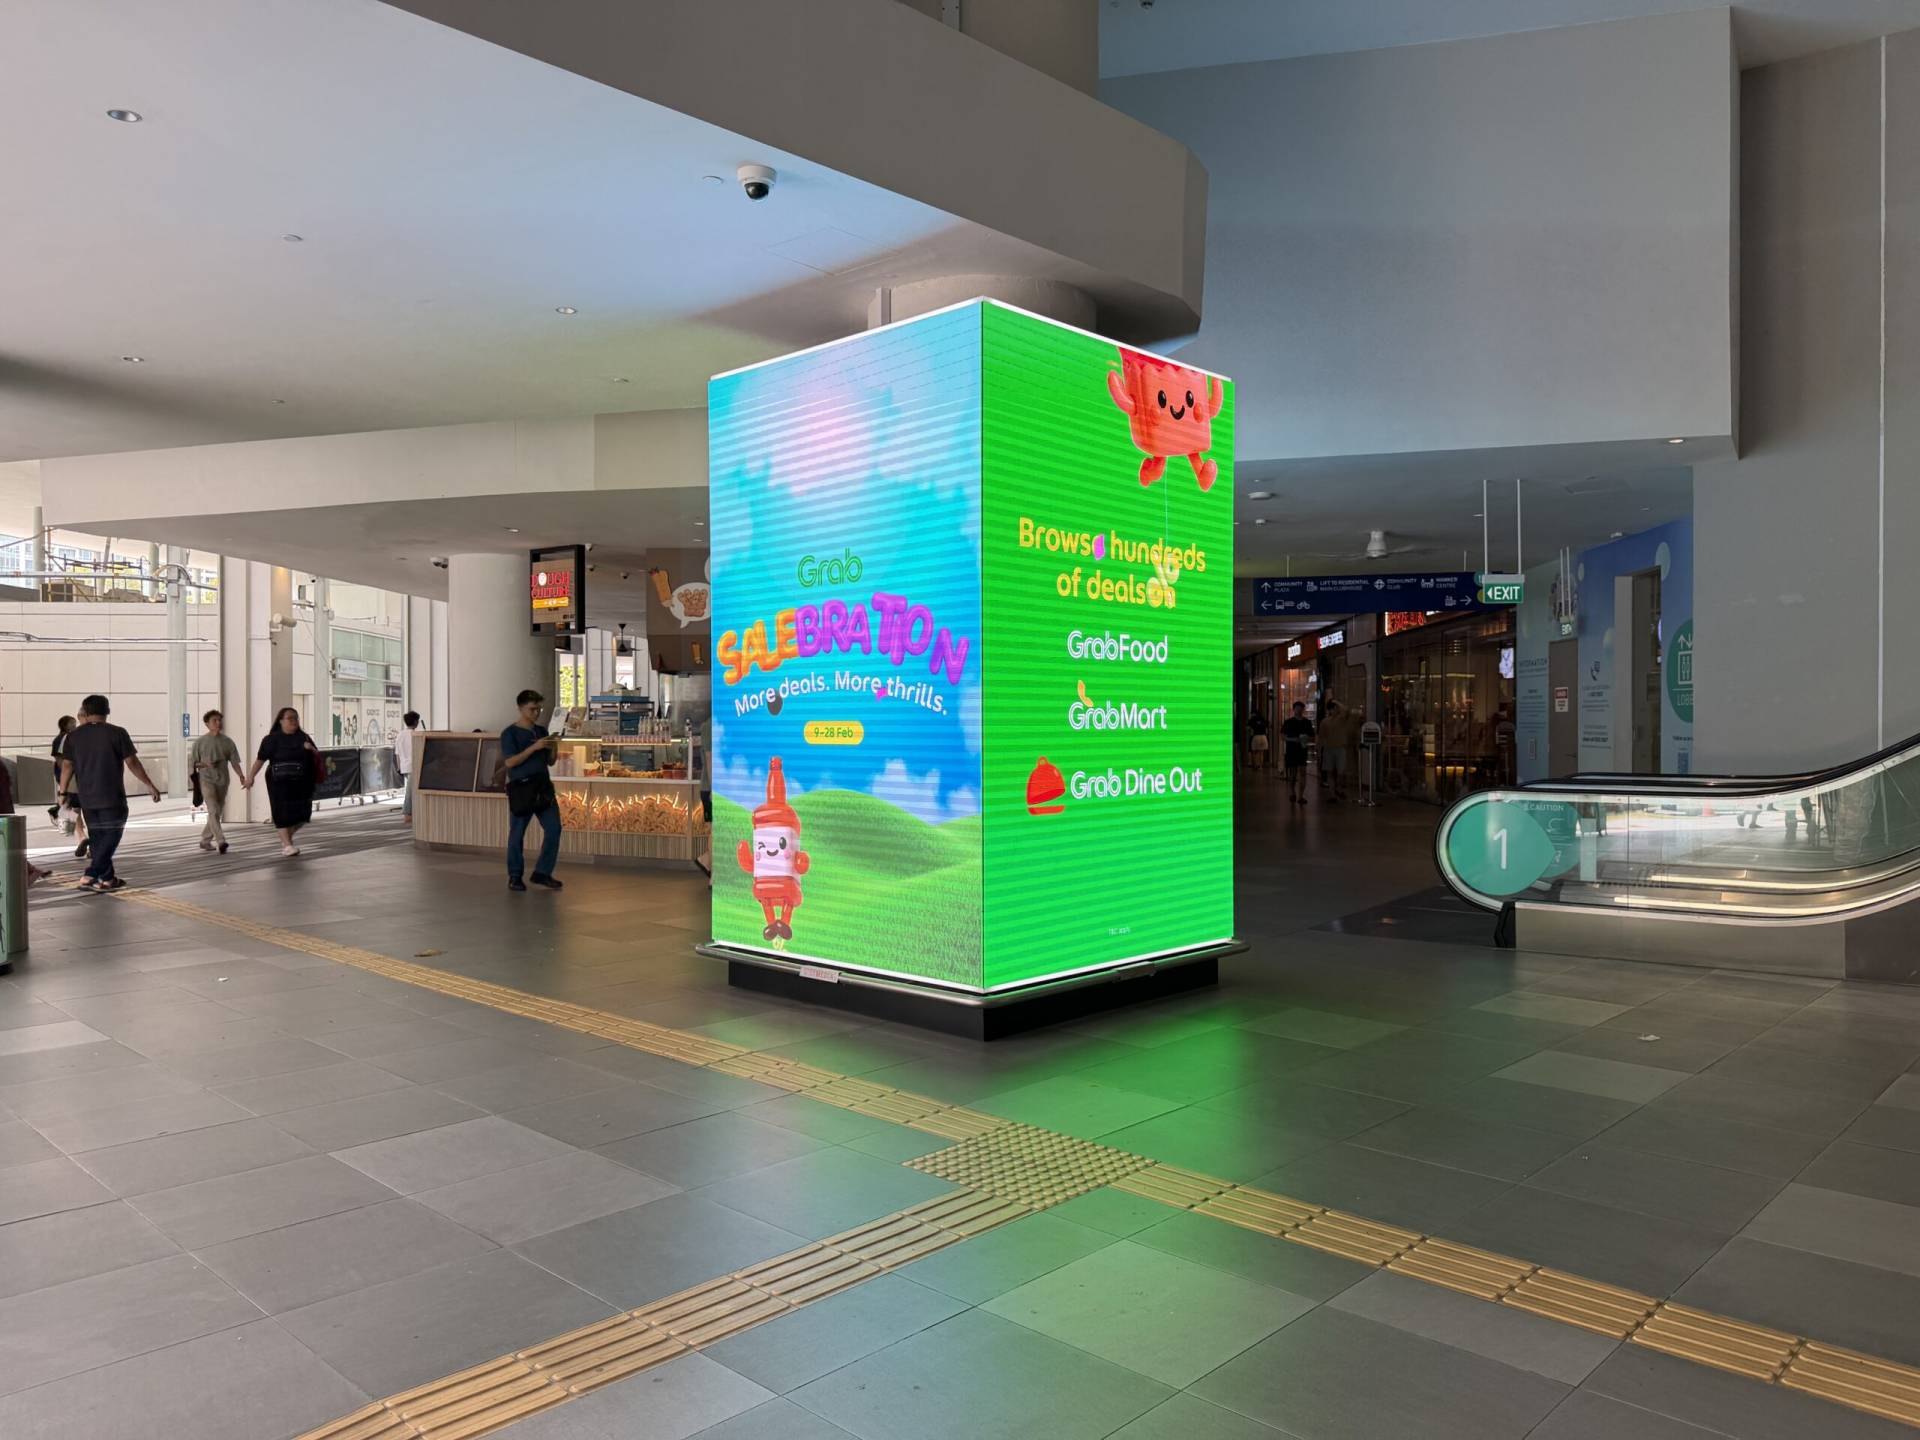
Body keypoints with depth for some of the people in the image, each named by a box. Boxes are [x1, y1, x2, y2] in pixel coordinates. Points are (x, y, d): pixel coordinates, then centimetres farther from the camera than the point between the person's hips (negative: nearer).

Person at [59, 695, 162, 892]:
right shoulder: (117, 733, -6)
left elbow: (67, 766, 2)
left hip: (86, 798, 4)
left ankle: (107, 878, 16)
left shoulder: (74, 736, 4)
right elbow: (132, 763, -6)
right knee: (111, 835, 2)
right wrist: (149, 785, 1)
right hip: (112, 797, -4)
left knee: (97, 837, 13)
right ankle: (90, 876, -8)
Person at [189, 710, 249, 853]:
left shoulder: (227, 741, 6)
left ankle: (205, 840, 28)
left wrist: (242, 777, -9)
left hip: (222, 781, 4)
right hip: (206, 779, -4)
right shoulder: (200, 742, -1)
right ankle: (221, 841, -24)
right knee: (213, 811, -17)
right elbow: (192, 762, 4)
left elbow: (234, 762, 4)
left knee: (217, 813, 11)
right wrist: (205, 764, -16)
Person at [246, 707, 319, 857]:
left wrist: (311, 749, -11)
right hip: (280, 783, -4)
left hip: (301, 783, 4)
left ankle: (286, 837, 29)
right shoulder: (272, 739, -2)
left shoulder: (304, 737, 9)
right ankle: (287, 845, 1)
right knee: (283, 813, -5)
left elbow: (317, 756, 10)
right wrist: (251, 776, -14)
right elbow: (260, 759, -6)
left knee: (301, 813, 4)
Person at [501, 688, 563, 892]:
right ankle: (514, 876, 13)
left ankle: (542, 873, 8)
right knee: (517, 833, 1)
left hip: (543, 786, 5)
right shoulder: (510, 733, -3)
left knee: (553, 828, -2)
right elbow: (510, 762, -14)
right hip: (521, 787, -5)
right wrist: (534, 747, -19)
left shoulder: (542, 731, 13)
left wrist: (554, 749, -5)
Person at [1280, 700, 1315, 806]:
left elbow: (1312, 737, 12)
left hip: (1302, 750, 1)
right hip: (1291, 750, -1)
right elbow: (1282, 736, -1)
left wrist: (1306, 738, -10)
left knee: (1302, 771, -10)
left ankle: (1300, 796, -9)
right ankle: (1292, 792, 28)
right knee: (1292, 773, 6)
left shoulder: (1307, 722, 7)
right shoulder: (1288, 722, 1)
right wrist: (1292, 739, -17)